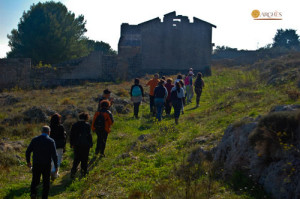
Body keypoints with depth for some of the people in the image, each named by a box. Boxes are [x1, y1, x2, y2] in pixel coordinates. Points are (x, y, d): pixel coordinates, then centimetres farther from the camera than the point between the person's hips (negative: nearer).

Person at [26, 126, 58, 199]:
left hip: (36, 164, 2)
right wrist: (56, 166, -3)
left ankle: (33, 192, -7)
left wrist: (28, 161, 16)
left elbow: (28, 151, 1)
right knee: (46, 181, 12)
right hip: (46, 165, -2)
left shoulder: (35, 140, 0)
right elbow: (54, 155, -11)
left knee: (35, 180, 16)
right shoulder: (51, 141, -7)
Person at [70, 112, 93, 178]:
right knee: (84, 159, 11)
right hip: (85, 145, -3)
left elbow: (71, 135, 5)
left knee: (76, 159, 13)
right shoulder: (87, 125, -9)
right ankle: (84, 172, 17)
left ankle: (73, 171, -2)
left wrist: (72, 144, 13)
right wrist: (90, 144, -1)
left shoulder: (74, 125, 3)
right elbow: (89, 135, -10)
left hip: (77, 145, 3)